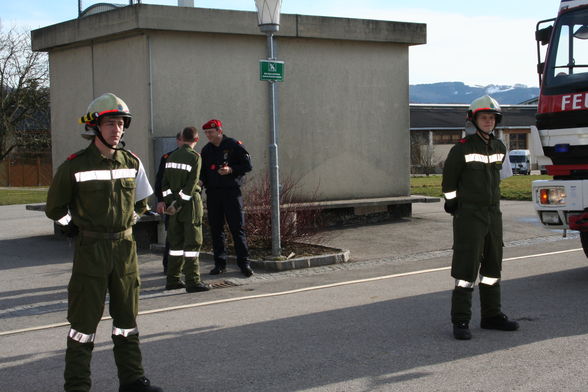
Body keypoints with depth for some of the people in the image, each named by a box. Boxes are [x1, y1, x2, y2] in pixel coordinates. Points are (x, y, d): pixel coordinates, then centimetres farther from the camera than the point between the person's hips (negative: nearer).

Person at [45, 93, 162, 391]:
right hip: (90, 250, -5)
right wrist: (77, 227, 6)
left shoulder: (132, 163, 5)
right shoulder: (75, 166, -9)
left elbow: (141, 203, 21)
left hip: (125, 247, 5)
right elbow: (55, 208, 2)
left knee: (127, 317, 12)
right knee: (84, 319, -1)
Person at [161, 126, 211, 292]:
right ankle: (193, 281, -5)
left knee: (176, 241, 12)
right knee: (193, 242, -4)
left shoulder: (172, 157, 10)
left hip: (175, 202, 7)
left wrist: (170, 202, 6)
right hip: (190, 203, -6)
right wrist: (177, 205, -13)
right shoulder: (194, 157, -10)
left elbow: (165, 183, 9)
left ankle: (172, 280, 15)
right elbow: (191, 184, -16)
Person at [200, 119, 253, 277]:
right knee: (216, 229, 6)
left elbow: (248, 165, -4)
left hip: (231, 191, -5)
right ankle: (220, 263, 12)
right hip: (212, 193, 5)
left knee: (237, 228, -5)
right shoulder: (206, 149, 13)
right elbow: (203, 171, 20)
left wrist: (231, 170, -17)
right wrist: (201, 181, 0)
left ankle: (244, 263, -1)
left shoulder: (234, 145, -4)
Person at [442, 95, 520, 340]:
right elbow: (449, 179, -1)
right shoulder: (462, 149, -10)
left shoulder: (500, 148, 9)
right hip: (469, 216, -7)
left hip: (493, 214, 7)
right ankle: (460, 322, -5)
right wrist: (451, 203, 4)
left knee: (493, 267, 13)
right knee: (466, 269, -9)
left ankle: (491, 316, 23)